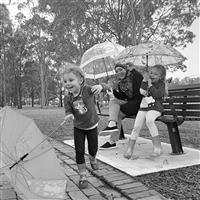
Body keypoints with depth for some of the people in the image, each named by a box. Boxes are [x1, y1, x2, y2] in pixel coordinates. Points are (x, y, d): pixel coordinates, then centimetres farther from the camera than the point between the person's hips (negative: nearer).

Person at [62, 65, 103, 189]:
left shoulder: (87, 89, -23)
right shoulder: (67, 98, -16)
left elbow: (97, 89, -34)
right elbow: (69, 111, -12)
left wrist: (99, 86, -58)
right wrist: (69, 116, -36)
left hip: (92, 125, -1)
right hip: (78, 127, 1)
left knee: (93, 149, 15)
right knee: (79, 151, -2)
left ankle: (92, 160, 52)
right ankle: (83, 176, 15)